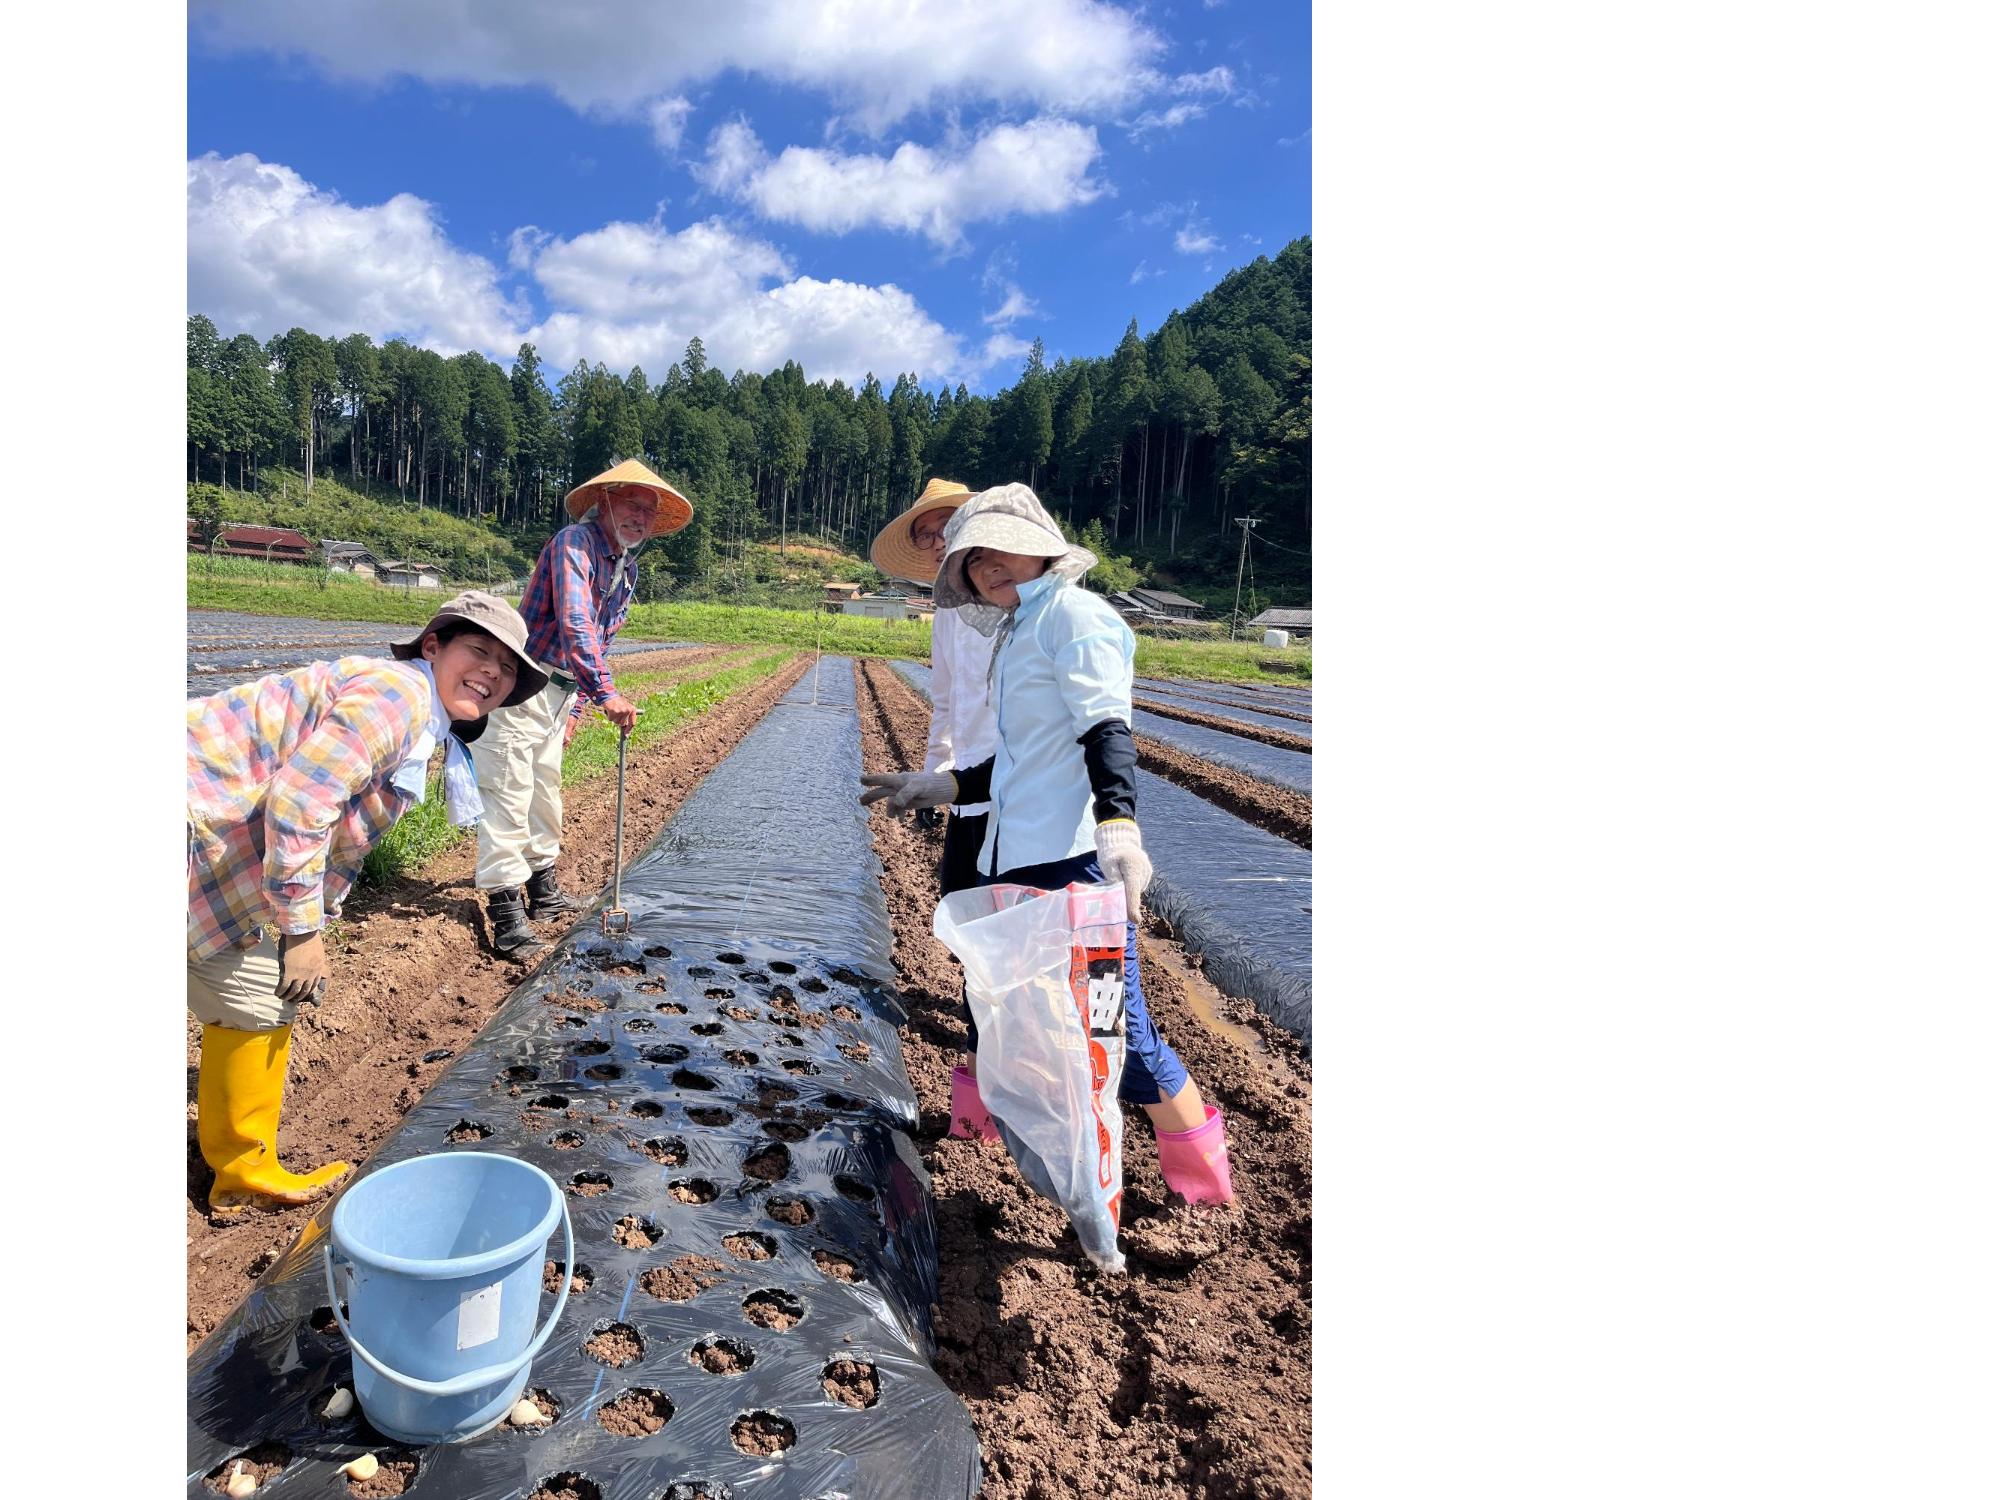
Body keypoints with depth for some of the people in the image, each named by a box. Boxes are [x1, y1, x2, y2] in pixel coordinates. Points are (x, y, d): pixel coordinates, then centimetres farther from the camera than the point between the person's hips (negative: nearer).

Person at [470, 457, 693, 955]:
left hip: (558, 692, 9)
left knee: (546, 788, 18)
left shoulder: (627, 569, 13)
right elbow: (573, 625, -26)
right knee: (508, 792, -7)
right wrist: (606, 694, -31)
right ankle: (505, 913, -4)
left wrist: (576, 708, 16)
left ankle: (543, 890, 32)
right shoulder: (575, 543, -15)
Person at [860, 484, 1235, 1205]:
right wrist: (939, 787, 27)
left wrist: (1118, 823, -33)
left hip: (1073, 857, -9)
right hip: (1012, 859, 9)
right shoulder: (1016, 632, 22)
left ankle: (1200, 1170, 11)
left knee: (1112, 1021, -7)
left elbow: (1106, 728, -18)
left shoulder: (1071, 612, -4)